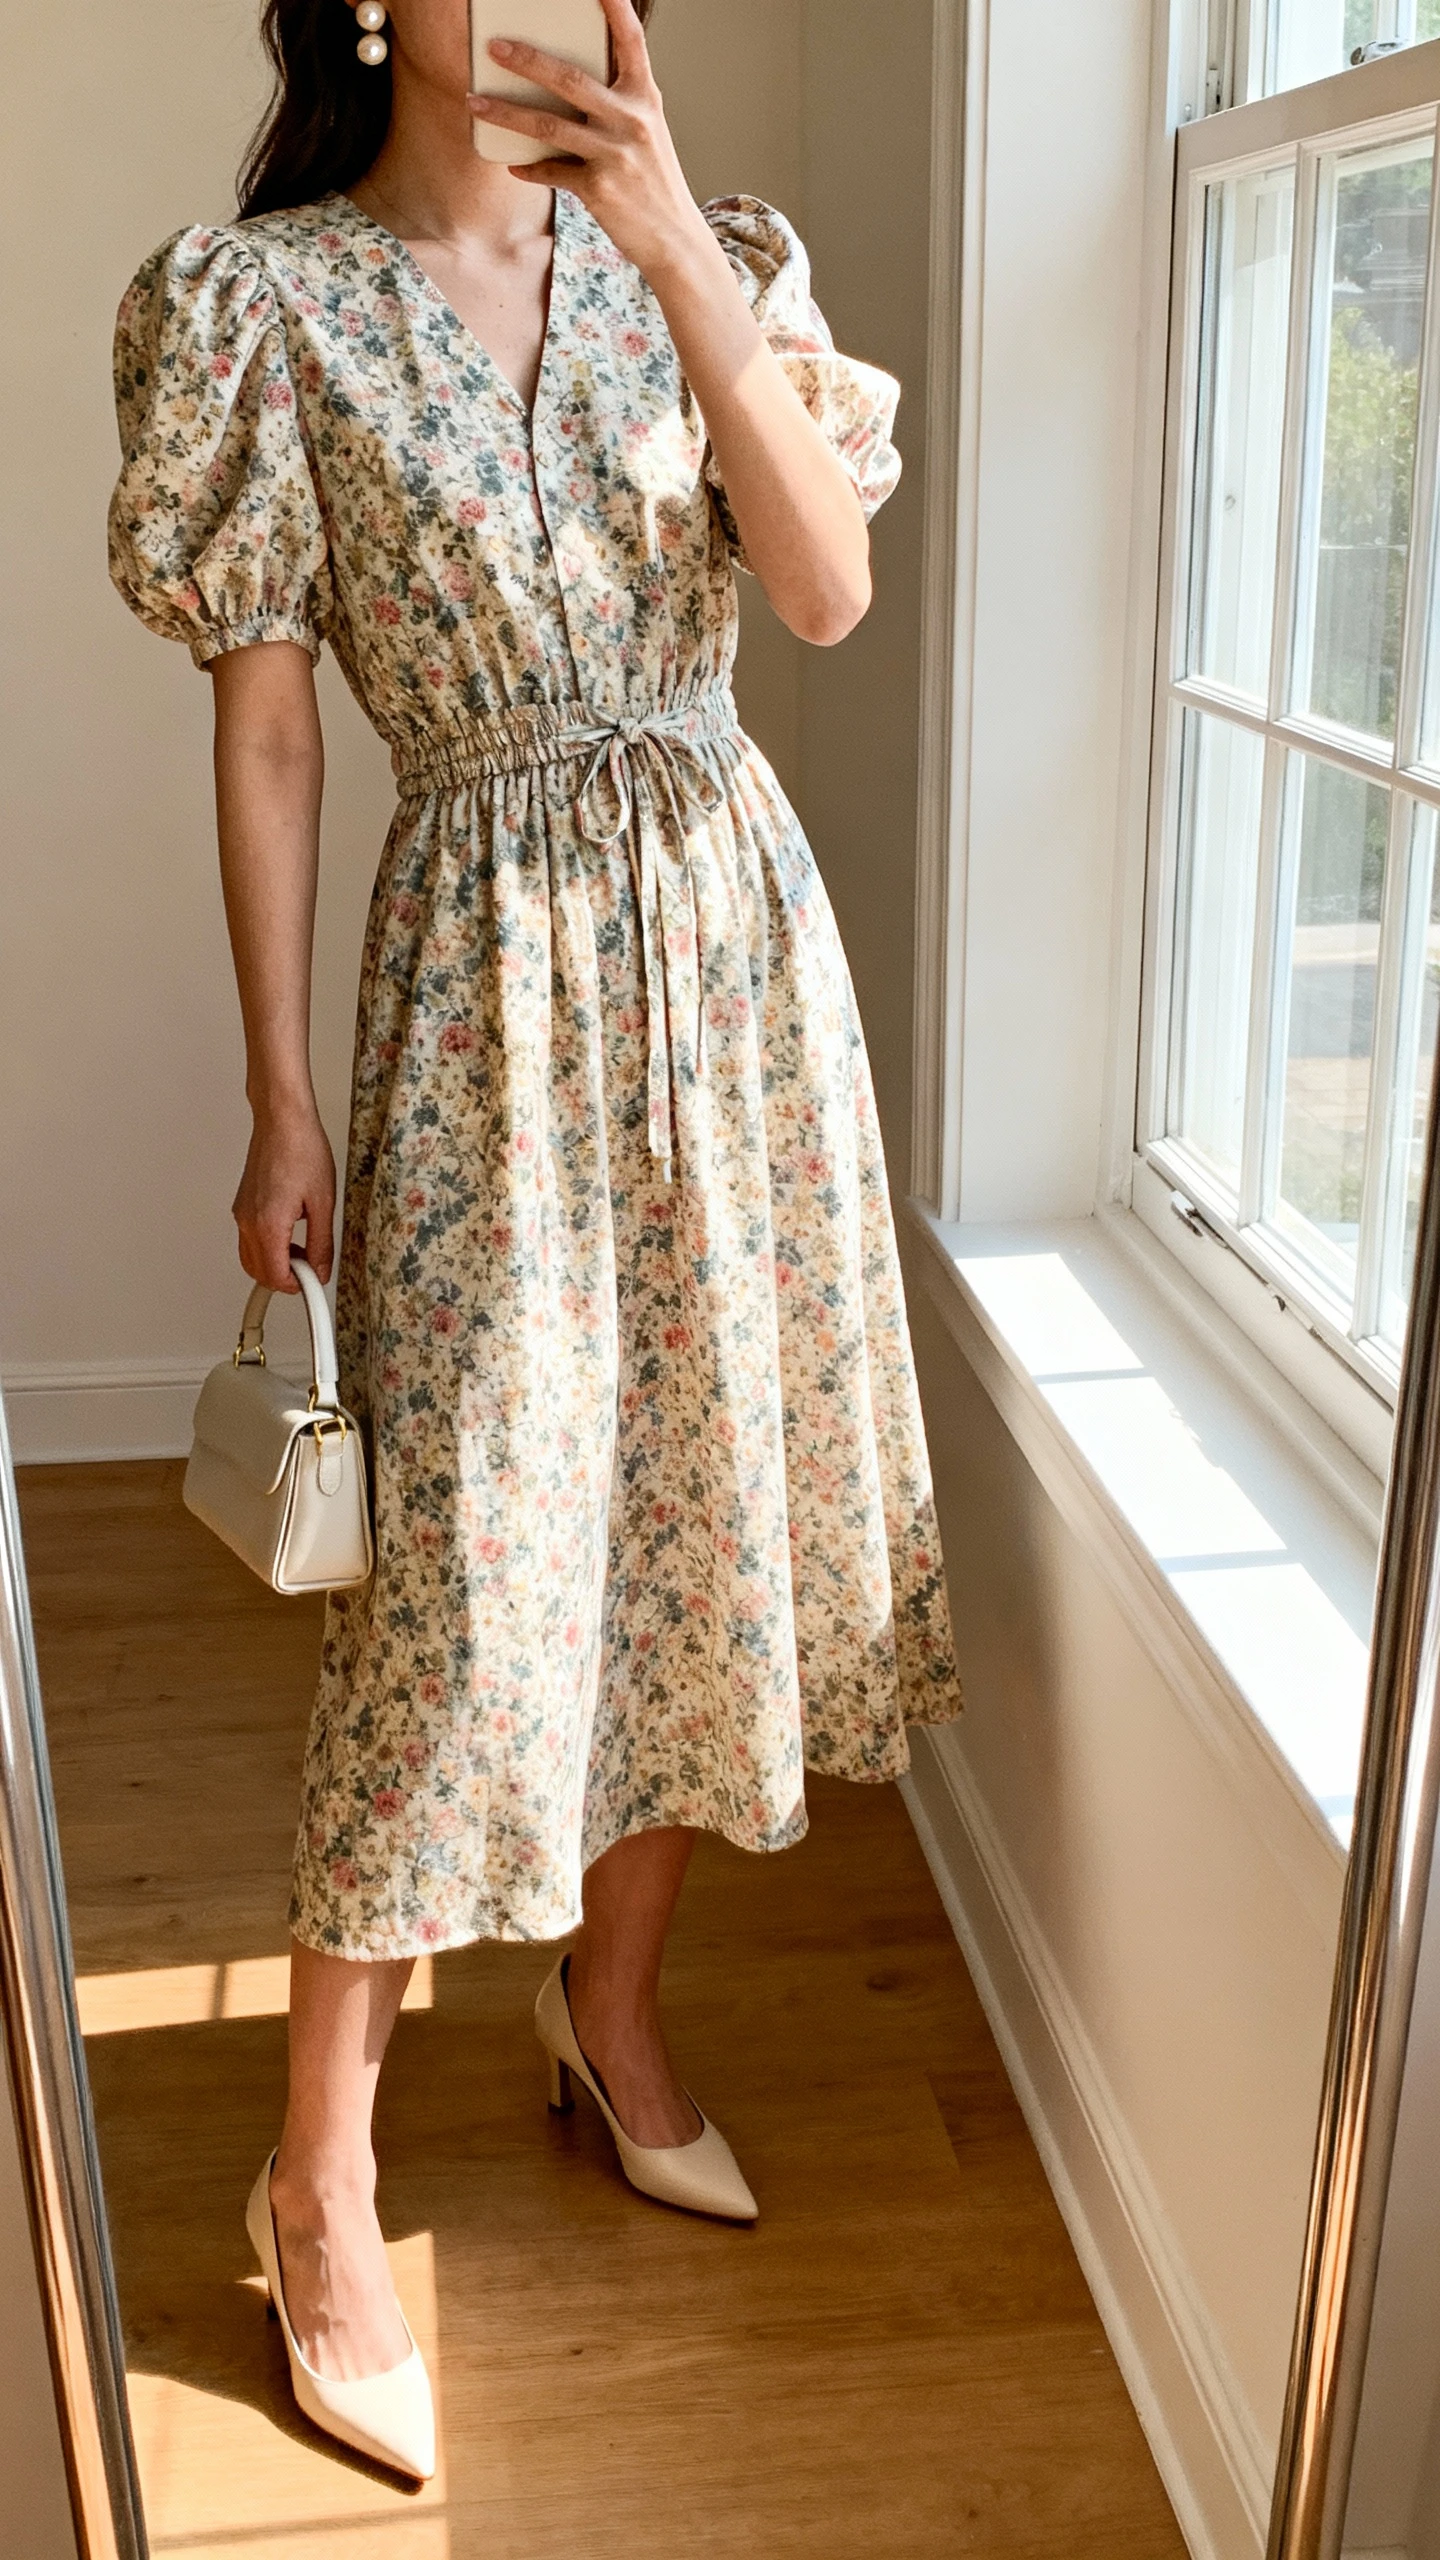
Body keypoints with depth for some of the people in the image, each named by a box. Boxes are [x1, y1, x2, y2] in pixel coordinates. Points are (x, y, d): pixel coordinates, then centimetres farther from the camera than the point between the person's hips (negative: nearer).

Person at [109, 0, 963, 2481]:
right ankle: (319, 2185, 14)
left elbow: (829, 590, -5)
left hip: (730, 933, 5)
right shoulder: (267, 301, -2)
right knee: (461, 1557, -5)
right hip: (490, 969, -4)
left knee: (709, 1485, 10)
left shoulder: (698, 257, 8)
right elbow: (264, 731, -4)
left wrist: (680, 253, -13)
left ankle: (612, 1998, 33)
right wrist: (278, 1101, -6)